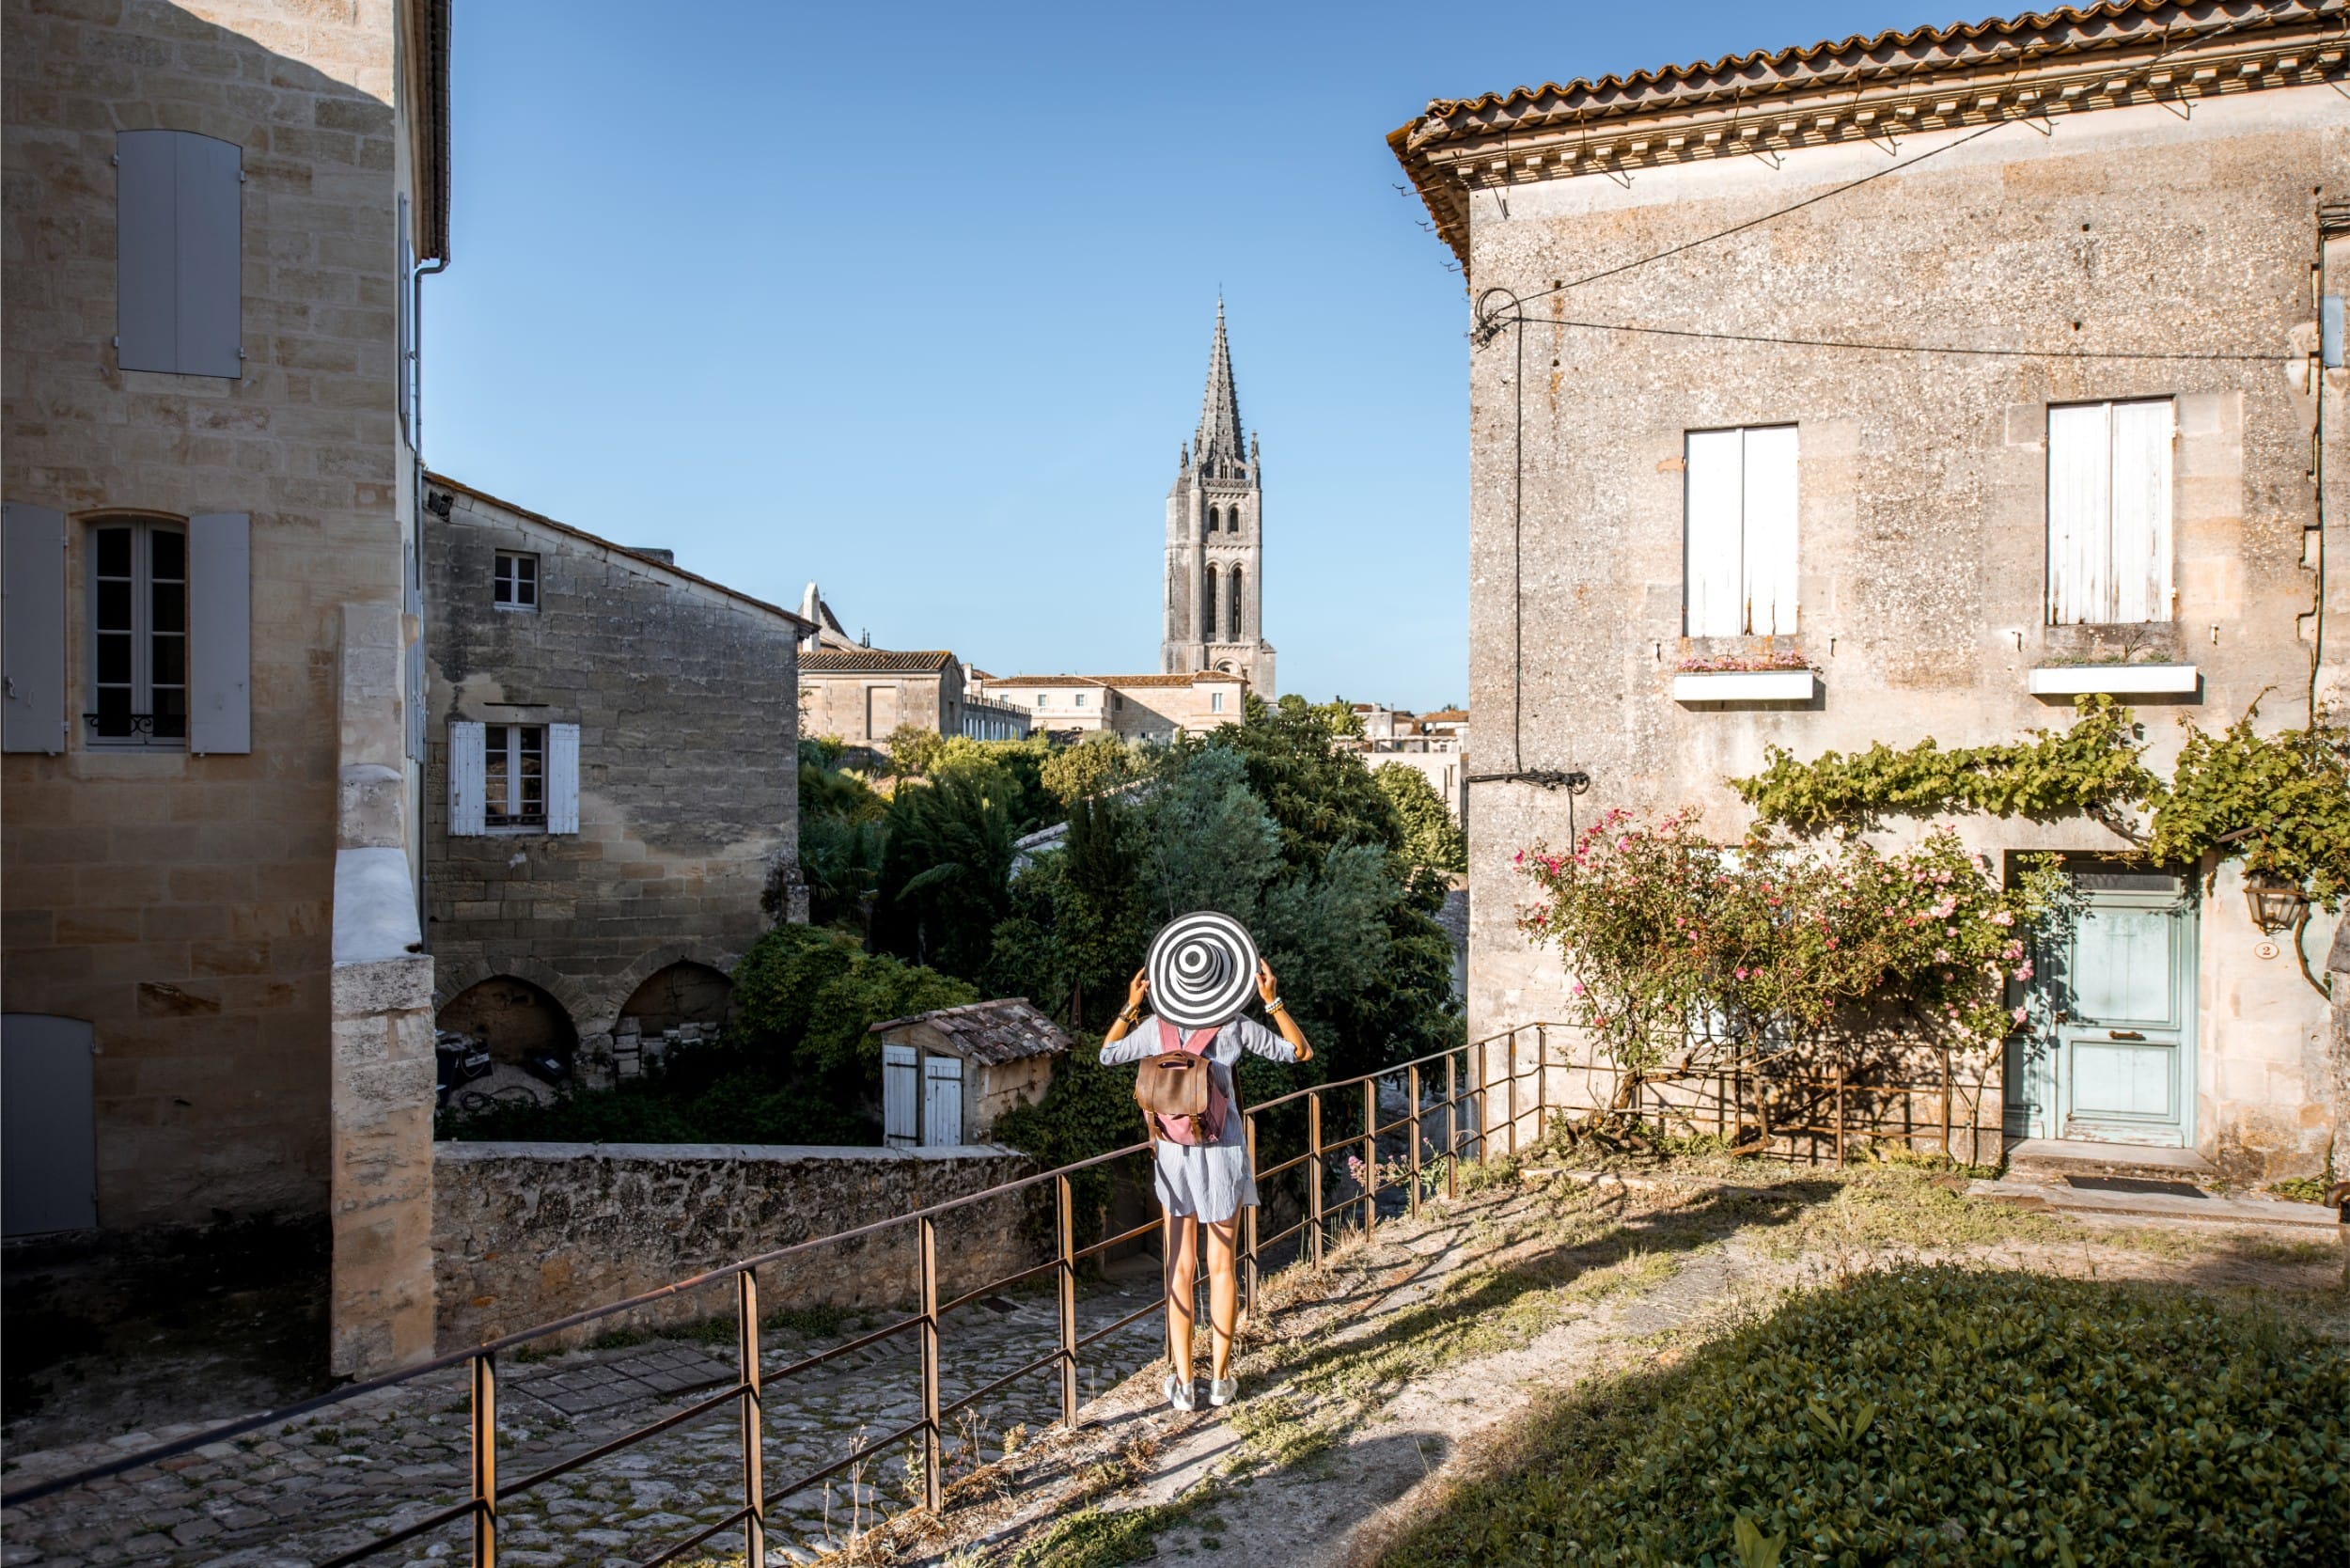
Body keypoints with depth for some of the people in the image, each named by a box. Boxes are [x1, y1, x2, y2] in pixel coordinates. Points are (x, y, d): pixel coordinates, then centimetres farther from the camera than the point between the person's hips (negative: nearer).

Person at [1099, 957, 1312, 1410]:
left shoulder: (1155, 1027, -3)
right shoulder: (1234, 1025, -9)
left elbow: (1108, 1054, 16)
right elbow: (1301, 1052, -1)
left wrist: (1131, 1006, 11)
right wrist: (1273, 1002, -7)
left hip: (1173, 1152, 1)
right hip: (1221, 1153, -1)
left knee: (1180, 1268, 9)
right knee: (1221, 1266, 10)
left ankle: (1183, 1382, 10)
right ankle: (1221, 1378, 17)